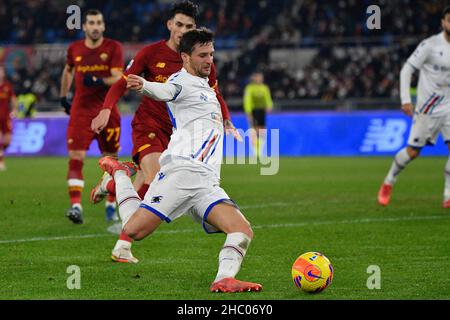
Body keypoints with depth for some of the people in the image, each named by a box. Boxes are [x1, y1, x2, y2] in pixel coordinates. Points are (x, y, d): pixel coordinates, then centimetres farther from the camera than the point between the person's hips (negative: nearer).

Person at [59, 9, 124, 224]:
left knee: (111, 159, 7)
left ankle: (111, 206, 22)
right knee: (75, 157, -14)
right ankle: (76, 206, -20)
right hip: (81, 110, 1)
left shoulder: (113, 48, -4)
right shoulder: (74, 49, 6)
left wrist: (99, 81, -30)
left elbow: (118, 79, -13)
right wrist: (63, 97, 26)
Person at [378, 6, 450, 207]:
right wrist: (405, 100, -18)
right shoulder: (430, 45, -13)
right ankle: (388, 182, 24)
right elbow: (407, 70, -11)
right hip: (427, 106, -4)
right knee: (412, 151, -1)